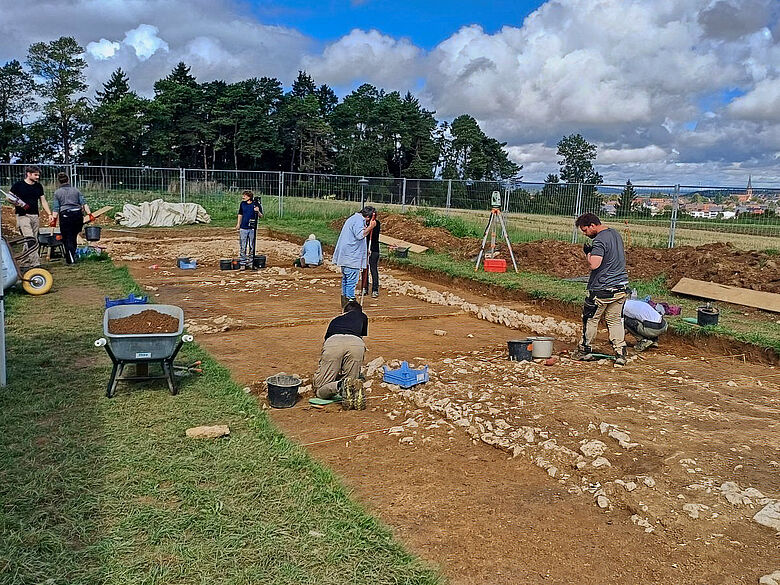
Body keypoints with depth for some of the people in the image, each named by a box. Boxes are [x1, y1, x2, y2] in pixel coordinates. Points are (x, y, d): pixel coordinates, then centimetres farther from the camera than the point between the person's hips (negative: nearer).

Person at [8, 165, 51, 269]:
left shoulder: (38, 186, 14)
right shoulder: (18, 185, 0)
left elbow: (43, 201, 18)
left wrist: (49, 214, 9)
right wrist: (18, 203, -14)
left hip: (35, 216, 6)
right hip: (23, 216, -6)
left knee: (34, 240, 3)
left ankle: (24, 263, 11)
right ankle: (35, 263, -19)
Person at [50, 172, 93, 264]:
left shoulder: (57, 192, 4)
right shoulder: (76, 190, 9)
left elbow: (56, 208, -2)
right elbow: (84, 203, 1)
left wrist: (54, 219, -1)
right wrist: (89, 214, 0)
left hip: (65, 215, -3)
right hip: (78, 214, 3)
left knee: (67, 238, 3)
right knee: (73, 237, 16)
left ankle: (70, 259, -1)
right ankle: (72, 256, 24)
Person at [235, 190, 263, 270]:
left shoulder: (256, 204, -5)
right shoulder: (242, 203, 6)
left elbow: (261, 216, -3)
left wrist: (258, 211, -22)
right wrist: (238, 223, 10)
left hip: (252, 228, -2)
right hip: (243, 227, 2)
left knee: (251, 247, 7)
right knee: (242, 247, 1)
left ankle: (250, 263, 16)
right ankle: (242, 263, 6)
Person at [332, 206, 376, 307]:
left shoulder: (353, 218, 20)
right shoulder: (359, 220, -13)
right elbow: (360, 235, -23)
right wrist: (370, 227, -18)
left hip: (345, 256, 11)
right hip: (351, 256, -11)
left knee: (346, 278, 16)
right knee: (352, 279, -6)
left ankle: (344, 300, 23)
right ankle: (350, 300, -4)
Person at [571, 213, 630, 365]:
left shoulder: (600, 240, -19)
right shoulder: (616, 234, 11)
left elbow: (594, 265, -29)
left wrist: (588, 253, -10)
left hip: (602, 289, -8)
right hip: (621, 286, 8)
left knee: (590, 319, 9)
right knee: (615, 320, 12)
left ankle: (585, 350, 21)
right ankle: (620, 354, 7)